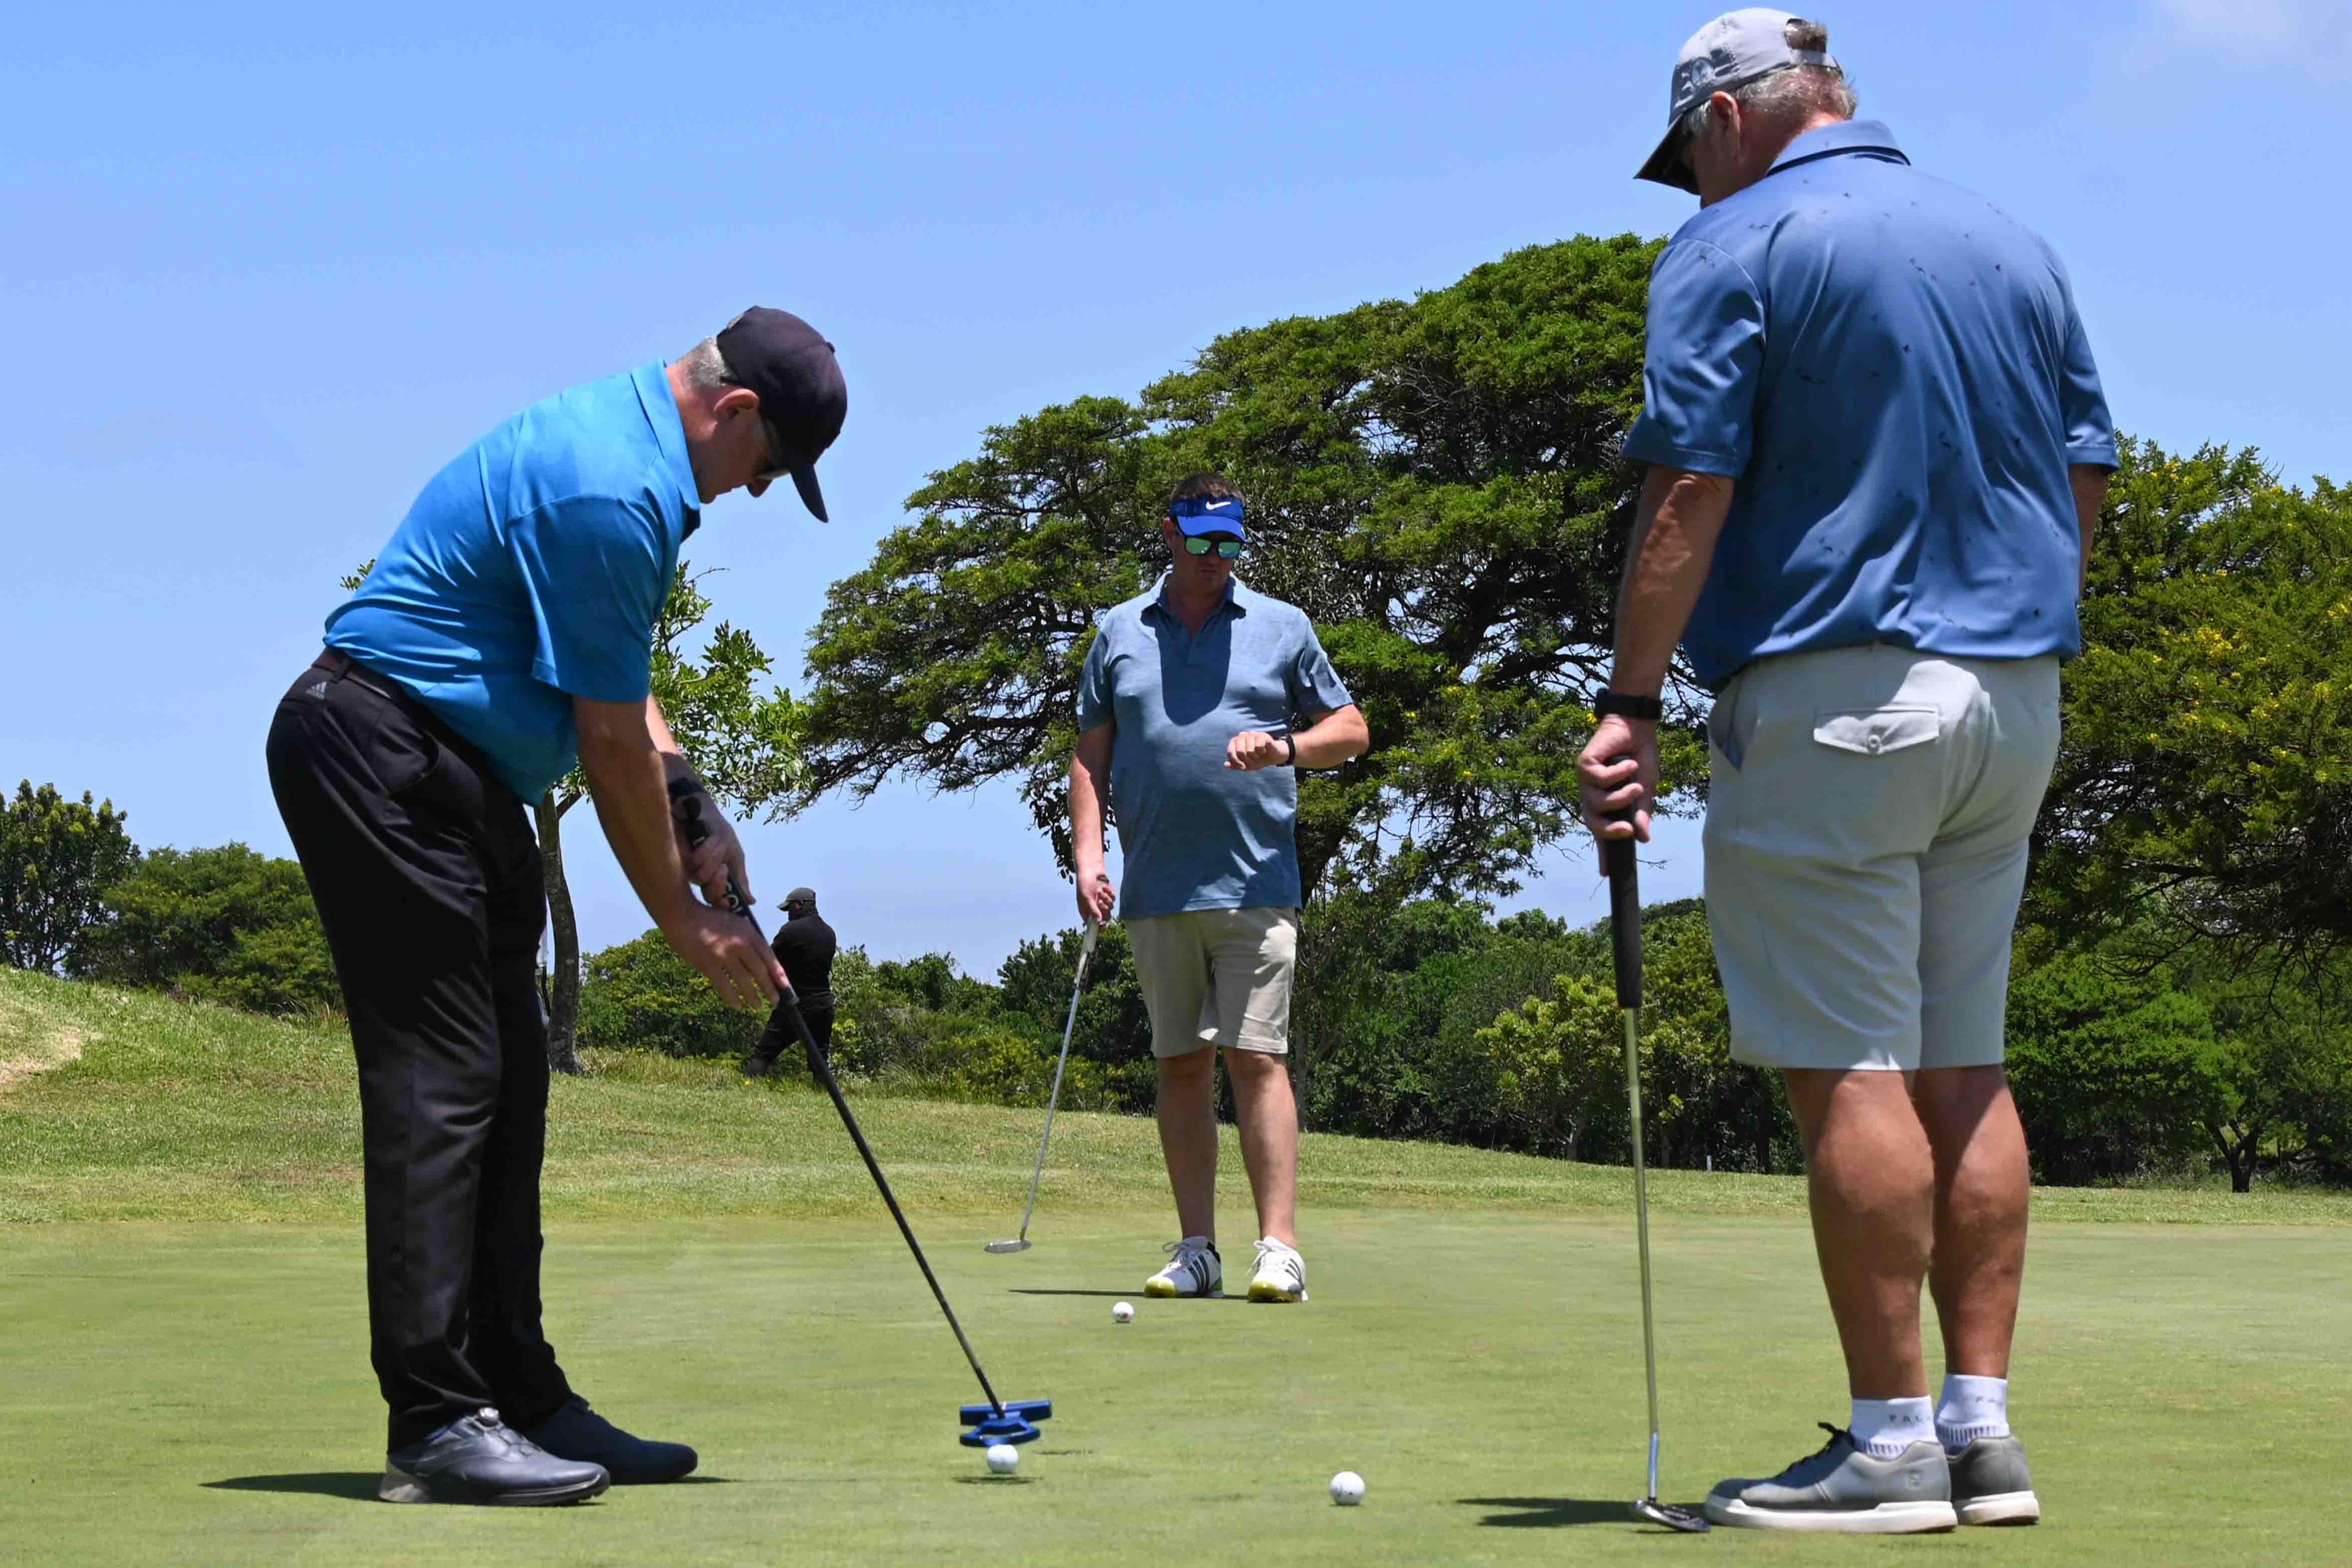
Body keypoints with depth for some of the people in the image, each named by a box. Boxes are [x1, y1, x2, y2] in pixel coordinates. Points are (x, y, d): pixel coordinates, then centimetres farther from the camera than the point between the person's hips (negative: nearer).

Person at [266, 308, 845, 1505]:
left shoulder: (625, 442, 13)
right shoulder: (613, 492, -21)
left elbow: (617, 682, 22)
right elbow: (609, 740, -16)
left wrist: (691, 813, 11)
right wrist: (681, 917, -6)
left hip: (454, 772, 11)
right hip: (381, 750, -11)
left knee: (504, 1082, 9)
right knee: (442, 1078, -12)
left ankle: (520, 1399, 12)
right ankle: (435, 1422, -11)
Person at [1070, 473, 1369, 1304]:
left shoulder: (1282, 627, 9)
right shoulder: (1119, 634, 13)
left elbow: (1351, 729, 11)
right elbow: (1091, 759, 13)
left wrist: (1286, 747, -9)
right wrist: (1088, 859, 1)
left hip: (1255, 885, -2)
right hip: (1156, 892, 2)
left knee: (1256, 1057, -9)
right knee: (1181, 1063, 5)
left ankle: (1279, 1248, -11)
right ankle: (1196, 1248, 9)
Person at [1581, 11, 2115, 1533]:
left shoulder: (1736, 249, -6)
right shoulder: (2017, 243, 14)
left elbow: (1688, 496, -13)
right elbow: (2087, 477, 15)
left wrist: (1630, 704, -10)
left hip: (1831, 693, -7)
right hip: (2013, 694, 7)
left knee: (1851, 1074, -4)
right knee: (1965, 1067, 10)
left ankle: (1892, 1442, -3)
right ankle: (1983, 1424, 10)